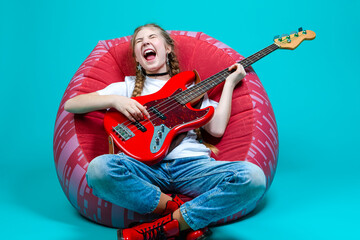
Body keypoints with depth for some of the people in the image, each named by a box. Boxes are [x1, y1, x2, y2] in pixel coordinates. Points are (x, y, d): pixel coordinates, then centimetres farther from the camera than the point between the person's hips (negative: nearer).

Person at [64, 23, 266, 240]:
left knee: (253, 177, -27)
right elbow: (70, 104, 12)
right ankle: (188, 215, -19)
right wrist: (114, 100, -4)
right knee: (99, 169, -33)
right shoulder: (128, 86, 20)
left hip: (191, 163, 1)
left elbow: (216, 128, 7)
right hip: (146, 166, 0)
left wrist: (229, 83, 12)